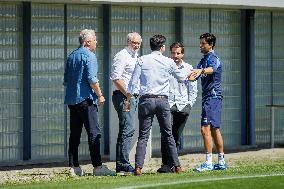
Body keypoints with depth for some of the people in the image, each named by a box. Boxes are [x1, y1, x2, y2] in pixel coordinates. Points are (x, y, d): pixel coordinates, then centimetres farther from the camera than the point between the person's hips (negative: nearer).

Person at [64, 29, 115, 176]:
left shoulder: (71, 56, 17)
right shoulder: (89, 55, -8)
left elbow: (66, 80, 20)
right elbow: (92, 79, -15)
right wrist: (100, 95, -7)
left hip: (71, 99, 8)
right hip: (86, 98, -8)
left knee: (75, 134, 8)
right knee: (94, 133, -9)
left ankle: (74, 167, 7)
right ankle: (97, 167, -14)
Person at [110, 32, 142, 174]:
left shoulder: (135, 57, 21)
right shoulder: (122, 56, -9)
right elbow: (116, 78, -17)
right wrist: (128, 94, -17)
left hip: (132, 97, 10)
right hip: (123, 96, -10)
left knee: (127, 130, 9)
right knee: (128, 130, -15)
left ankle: (121, 164, 12)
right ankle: (123, 164, -16)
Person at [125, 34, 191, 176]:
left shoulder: (142, 60, 1)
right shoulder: (168, 62, 5)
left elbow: (133, 82, -3)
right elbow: (181, 77, 21)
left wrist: (128, 100, 4)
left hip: (146, 100, -1)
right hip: (163, 100, 1)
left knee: (143, 136, -1)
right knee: (168, 134, 11)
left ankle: (138, 167, -10)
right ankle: (176, 165, 12)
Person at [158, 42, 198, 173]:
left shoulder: (188, 69, 10)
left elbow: (193, 89, 12)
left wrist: (189, 104, 3)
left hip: (183, 107, 2)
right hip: (167, 105, -2)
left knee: (177, 137, 4)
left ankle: (173, 164, 10)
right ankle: (166, 164, -18)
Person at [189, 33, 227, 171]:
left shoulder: (213, 58, -10)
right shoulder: (204, 59, 21)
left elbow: (212, 69, -34)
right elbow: (194, 76, 22)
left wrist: (201, 70, -53)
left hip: (213, 96, -10)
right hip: (208, 97, 10)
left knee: (205, 128, -16)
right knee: (214, 130, 13)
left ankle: (208, 162, -18)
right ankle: (221, 162, 18)